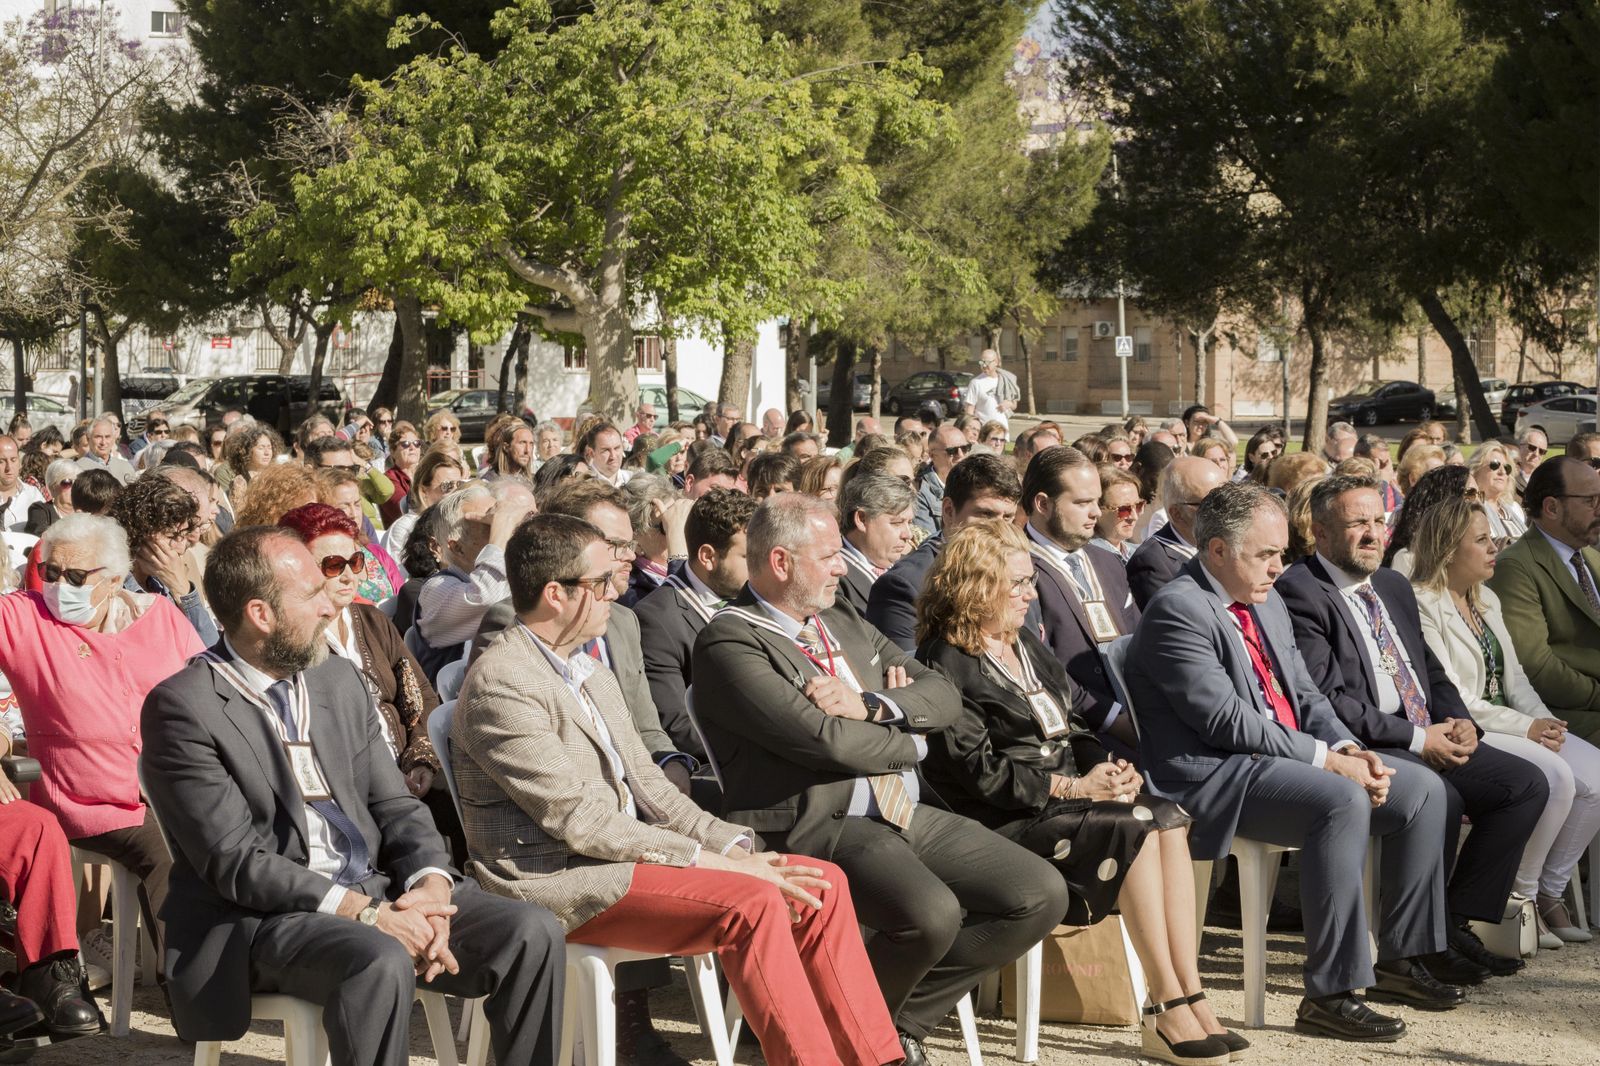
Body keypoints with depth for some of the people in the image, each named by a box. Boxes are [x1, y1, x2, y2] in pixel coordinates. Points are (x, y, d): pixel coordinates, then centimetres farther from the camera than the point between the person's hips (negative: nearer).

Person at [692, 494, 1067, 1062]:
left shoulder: (846, 625, 19)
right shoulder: (730, 642, -8)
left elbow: (942, 693, 12)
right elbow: (824, 739, -19)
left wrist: (871, 706, -9)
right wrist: (909, 742, -1)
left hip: (914, 813, 9)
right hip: (822, 826, -9)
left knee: (1041, 895, -4)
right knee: (931, 913, -33)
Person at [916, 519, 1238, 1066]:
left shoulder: (1027, 644, 19)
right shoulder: (946, 664, -8)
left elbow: (1073, 724, 19)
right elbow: (978, 770, -15)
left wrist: (1107, 767, -3)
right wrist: (1073, 787, -18)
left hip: (1069, 795, 8)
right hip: (1003, 819, -7)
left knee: (1168, 819, -19)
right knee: (1135, 829, -27)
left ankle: (1191, 998, -23)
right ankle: (1168, 1013, -22)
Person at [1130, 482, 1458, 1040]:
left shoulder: (1268, 604, 16)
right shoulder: (1177, 610, -14)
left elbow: (1306, 696, 18)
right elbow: (1230, 721, -20)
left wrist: (1350, 748, -3)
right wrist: (1326, 758, -19)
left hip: (1285, 759, 10)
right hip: (1213, 775, -10)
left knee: (1423, 791, 3)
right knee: (1343, 801, -32)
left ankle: (1400, 960, 12)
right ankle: (1330, 995, -27)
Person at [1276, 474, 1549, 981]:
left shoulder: (1394, 587, 20)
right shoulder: (1299, 593, -9)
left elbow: (1431, 672, 24)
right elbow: (1325, 700, -17)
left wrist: (1457, 721, 1)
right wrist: (1415, 738, -17)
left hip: (1429, 738, 9)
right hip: (1358, 748, -9)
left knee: (1527, 783, -5)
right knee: (1440, 798, -33)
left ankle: (1457, 921, -1)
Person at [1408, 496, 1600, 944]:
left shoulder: (1486, 600, 18)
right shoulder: (1422, 605, -11)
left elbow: (1514, 676, 18)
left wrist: (1543, 720, -2)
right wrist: (1526, 727, -17)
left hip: (1507, 721, 9)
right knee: (1555, 776, -28)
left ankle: (1549, 890, 1)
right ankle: (1519, 898, -11)